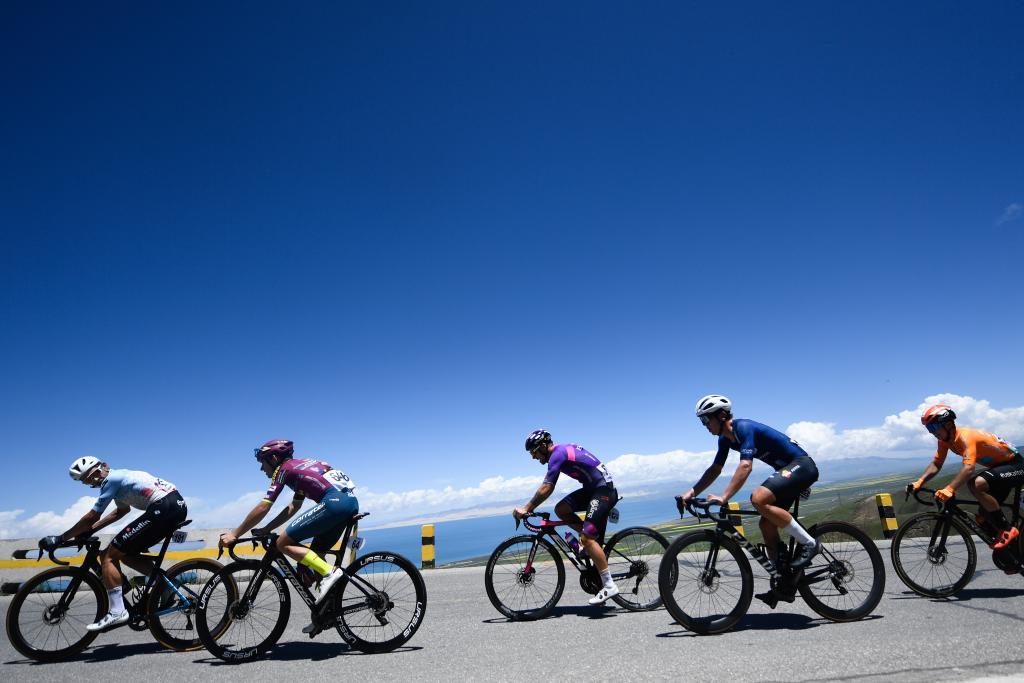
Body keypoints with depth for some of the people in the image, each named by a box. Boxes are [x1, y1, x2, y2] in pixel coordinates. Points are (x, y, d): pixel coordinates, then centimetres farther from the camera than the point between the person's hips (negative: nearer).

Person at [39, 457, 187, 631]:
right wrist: (90, 529, 34)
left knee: (108, 556, -1)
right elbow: (122, 510, 39)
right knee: (126, 554, 20)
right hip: (178, 505, 9)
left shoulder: (111, 480, -1)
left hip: (163, 508, -9)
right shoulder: (119, 476, 26)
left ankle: (117, 612, -6)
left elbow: (91, 517, -2)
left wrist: (60, 539, 8)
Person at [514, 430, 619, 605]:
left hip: (604, 488, -10)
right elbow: (549, 488, 17)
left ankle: (609, 585, -10)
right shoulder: (561, 451, 13)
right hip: (592, 488, 10)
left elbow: (546, 489, -20)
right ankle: (595, 538, 11)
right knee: (561, 509, 2)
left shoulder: (558, 454, -16)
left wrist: (526, 508, -13)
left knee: (586, 538, -13)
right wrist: (529, 507, 13)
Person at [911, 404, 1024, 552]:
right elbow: (936, 463, -5)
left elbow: (969, 468, -45)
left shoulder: (965, 436, -31)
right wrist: (920, 482, -20)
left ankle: (1007, 530, -17)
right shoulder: (945, 439, -5)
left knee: (977, 484, -31)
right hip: (999, 465, 10)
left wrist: (949, 489, -56)